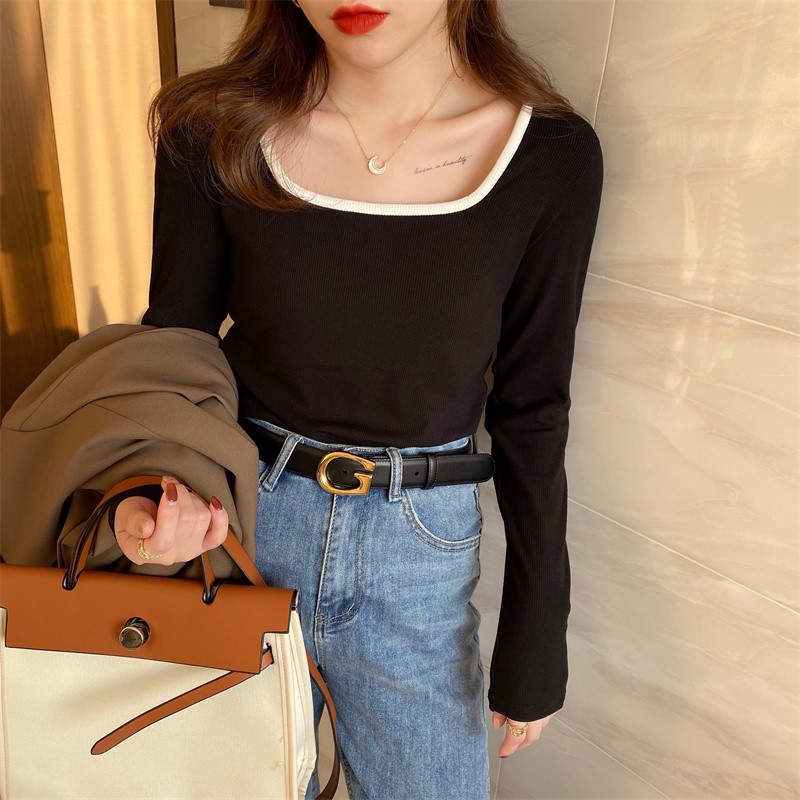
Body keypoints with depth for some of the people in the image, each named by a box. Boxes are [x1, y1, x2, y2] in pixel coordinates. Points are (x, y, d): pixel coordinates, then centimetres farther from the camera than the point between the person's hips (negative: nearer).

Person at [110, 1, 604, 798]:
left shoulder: (553, 156, -11)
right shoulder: (216, 132, -10)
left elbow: (531, 414, -4)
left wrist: (534, 645, 1)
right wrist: (148, 483, -20)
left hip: (419, 554, 0)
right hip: (229, 525, 1)